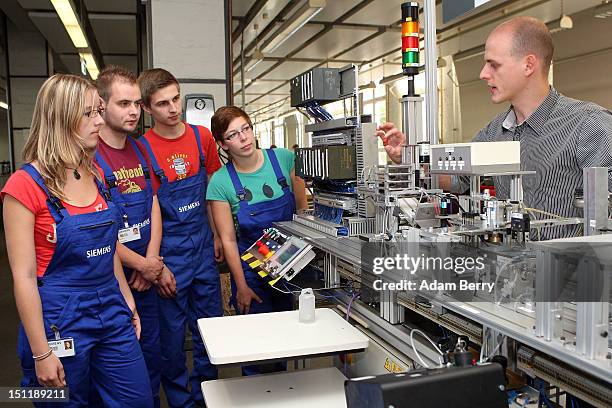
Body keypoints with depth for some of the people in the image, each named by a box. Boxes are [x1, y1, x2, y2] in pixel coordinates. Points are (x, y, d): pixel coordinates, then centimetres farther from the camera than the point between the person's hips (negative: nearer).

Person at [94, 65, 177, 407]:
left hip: (147, 274, 6)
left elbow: (154, 205, 8)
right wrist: (144, 265, -12)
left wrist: (153, 261, -4)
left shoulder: (140, 150, 7)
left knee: (152, 355, 18)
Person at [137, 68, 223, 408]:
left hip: (203, 246, 4)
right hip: (168, 253, -4)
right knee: (172, 332, 9)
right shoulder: (142, 149, -12)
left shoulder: (202, 137, 0)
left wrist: (217, 235, 10)